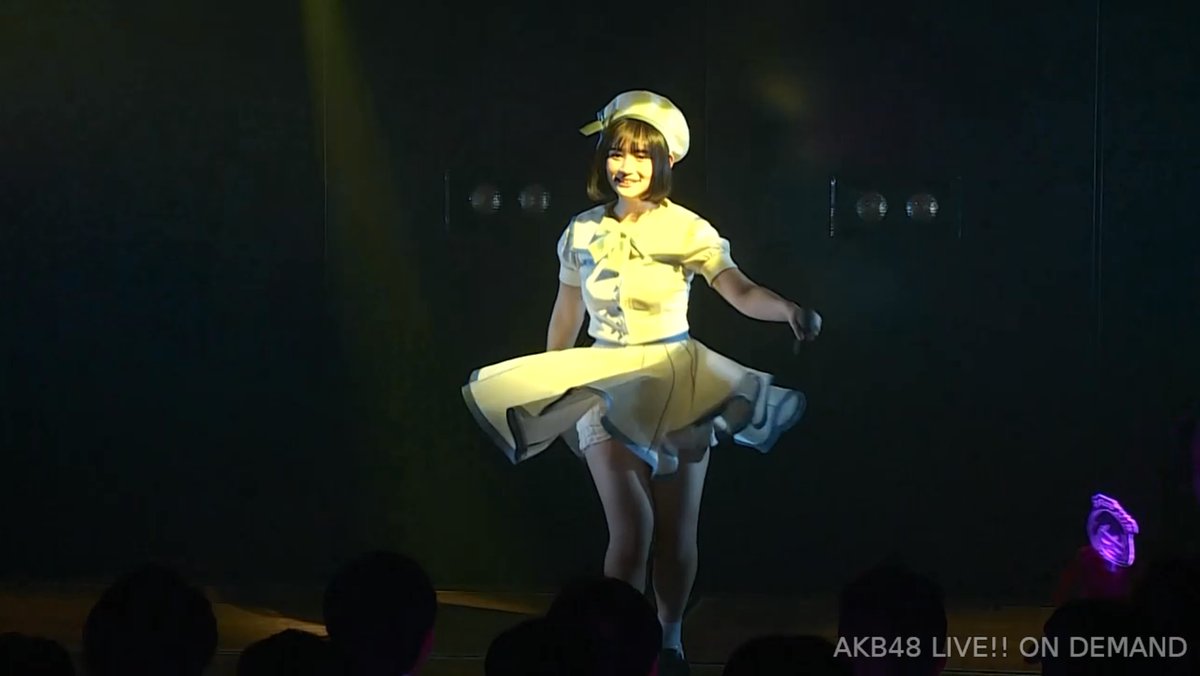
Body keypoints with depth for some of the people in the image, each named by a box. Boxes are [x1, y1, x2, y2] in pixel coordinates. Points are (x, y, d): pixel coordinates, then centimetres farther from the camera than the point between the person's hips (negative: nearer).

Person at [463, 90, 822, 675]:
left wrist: (788, 309, -42)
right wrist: (549, 392, 21)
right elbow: (566, 314, 13)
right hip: (606, 387, 1)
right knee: (632, 526, -15)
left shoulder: (687, 231, -8)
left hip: (677, 387, -1)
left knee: (676, 532, 5)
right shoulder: (583, 232, 1)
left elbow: (740, 291, -21)